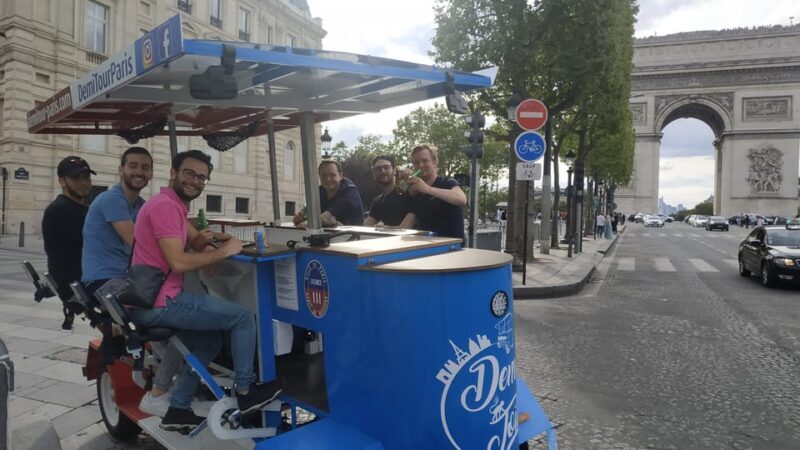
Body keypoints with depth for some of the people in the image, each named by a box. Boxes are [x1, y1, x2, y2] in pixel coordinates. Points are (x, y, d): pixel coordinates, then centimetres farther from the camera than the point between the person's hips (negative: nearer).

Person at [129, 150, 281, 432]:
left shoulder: (172, 205, 18)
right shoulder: (166, 205, -17)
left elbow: (194, 241, 21)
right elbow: (179, 262, -25)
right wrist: (223, 251, -16)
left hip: (149, 301, 11)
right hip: (159, 303, -11)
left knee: (209, 342, 24)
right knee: (243, 317, -5)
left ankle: (178, 410, 27)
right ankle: (245, 392, 7)